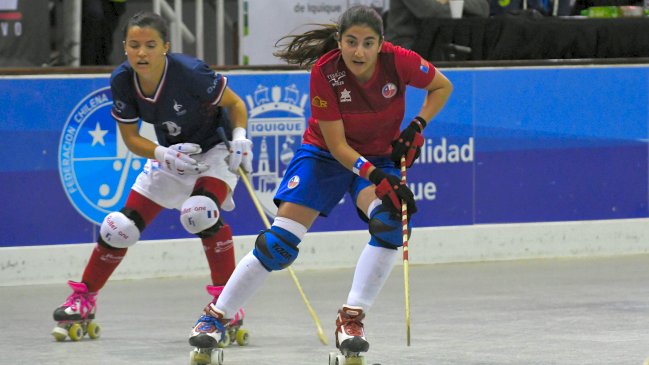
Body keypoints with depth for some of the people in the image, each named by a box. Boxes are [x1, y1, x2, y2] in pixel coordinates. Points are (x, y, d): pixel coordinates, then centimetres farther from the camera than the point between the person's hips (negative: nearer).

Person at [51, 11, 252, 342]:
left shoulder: (189, 73, -31)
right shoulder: (122, 80, -17)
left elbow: (234, 104, -14)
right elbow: (130, 138, -7)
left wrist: (239, 137, -30)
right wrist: (162, 154, -25)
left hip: (215, 151, -5)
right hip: (168, 155, 5)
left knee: (199, 212, -34)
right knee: (121, 227, 0)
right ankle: (83, 301, 22)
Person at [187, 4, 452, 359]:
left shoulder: (399, 62, -24)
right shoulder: (324, 72, -27)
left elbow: (442, 86, -3)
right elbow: (336, 144, -23)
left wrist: (417, 127, -17)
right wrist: (376, 177, -36)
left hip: (379, 157, 1)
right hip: (324, 154, -1)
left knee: (389, 222, -30)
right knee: (279, 241, -11)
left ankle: (351, 318, -22)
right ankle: (216, 316, 3)